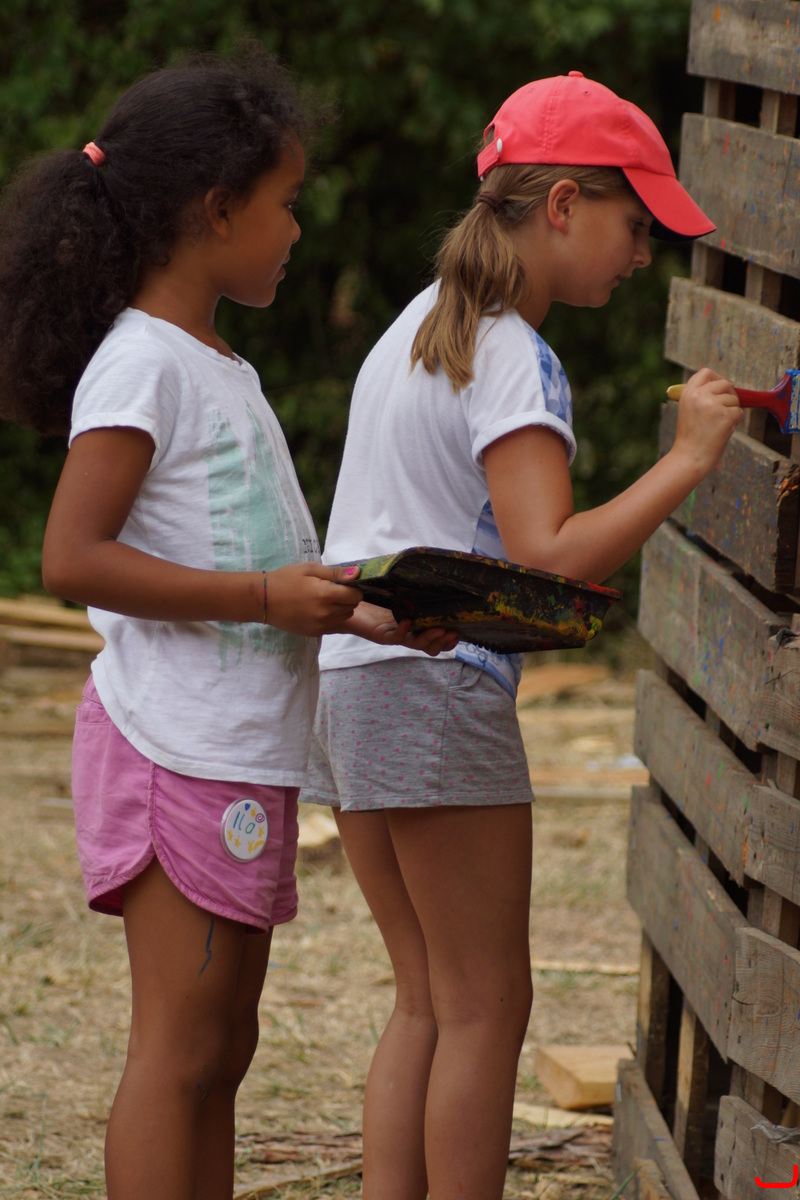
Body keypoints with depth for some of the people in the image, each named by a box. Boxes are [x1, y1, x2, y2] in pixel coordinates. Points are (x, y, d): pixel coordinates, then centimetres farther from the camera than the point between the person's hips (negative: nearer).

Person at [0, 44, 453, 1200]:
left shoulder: (218, 367, 17)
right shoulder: (141, 362, -13)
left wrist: (359, 611, 8)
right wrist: (266, 596, -22)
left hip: (242, 750, 10)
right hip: (178, 750, -10)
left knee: (221, 1044, 13)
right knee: (179, 1048, -8)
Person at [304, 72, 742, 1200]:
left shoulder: (422, 324, 15)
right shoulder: (516, 361, -13)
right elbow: (548, 555, -25)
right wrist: (687, 458, -19)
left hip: (346, 675, 9)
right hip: (439, 686, -9)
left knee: (427, 1002, 13)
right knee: (486, 1005, -1)